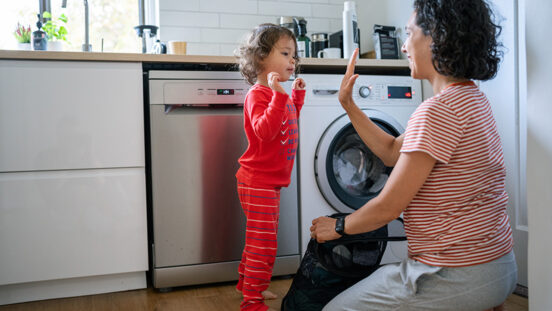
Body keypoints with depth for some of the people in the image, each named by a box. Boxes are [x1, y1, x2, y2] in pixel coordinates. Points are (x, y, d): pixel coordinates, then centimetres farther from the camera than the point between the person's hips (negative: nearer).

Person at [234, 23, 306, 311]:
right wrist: (279, 95, -39)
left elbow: (290, 120, 29)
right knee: (264, 243, -4)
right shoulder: (258, 94, -18)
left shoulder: (278, 95, 11)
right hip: (258, 181, -10)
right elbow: (265, 130, -33)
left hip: (271, 181, 10)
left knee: (259, 240, 22)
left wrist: (298, 95, 19)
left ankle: (247, 282, 38)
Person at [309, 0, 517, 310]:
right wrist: (348, 104, 10)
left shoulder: (438, 111, -23)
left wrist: (338, 226, -1)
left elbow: (387, 207, -18)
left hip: (457, 278, -10)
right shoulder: (471, 98, 8)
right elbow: (393, 151, 13)